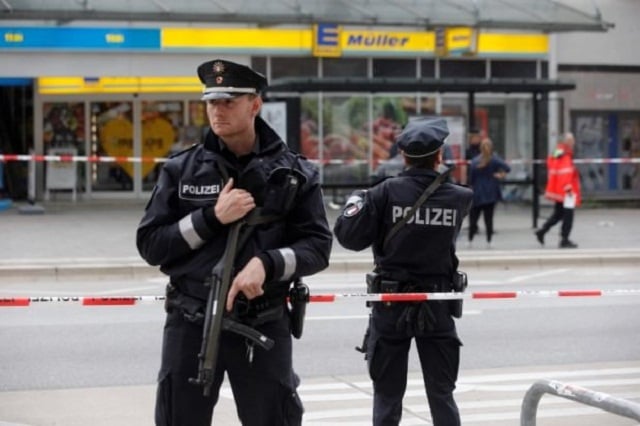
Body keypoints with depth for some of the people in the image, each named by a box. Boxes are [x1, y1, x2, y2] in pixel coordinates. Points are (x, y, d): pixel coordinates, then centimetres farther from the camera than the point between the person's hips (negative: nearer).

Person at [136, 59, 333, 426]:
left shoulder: (294, 173, 0)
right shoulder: (181, 170, 2)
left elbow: (318, 246, -1)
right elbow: (150, 245, -1)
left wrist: (267, 263, -19)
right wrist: (212, 217, -14)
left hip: (264, 325, -1)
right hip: (191, 325, 1)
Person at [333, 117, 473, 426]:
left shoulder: (387, 192, -12)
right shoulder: (460, 198, -5)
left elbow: (349, 236, -14)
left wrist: (356, 200, 3)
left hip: (390, 304, -1)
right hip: (437, 307, 1)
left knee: (387, 395, 10)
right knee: (441, 394, 11)